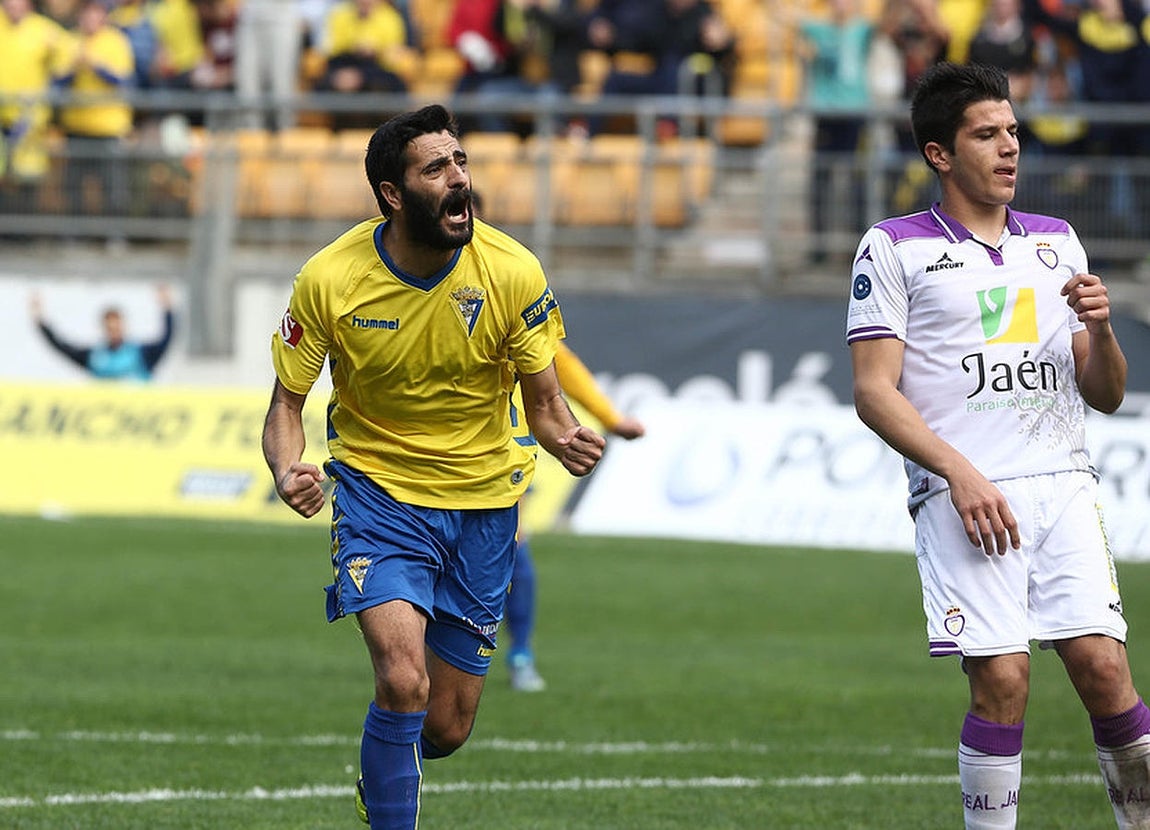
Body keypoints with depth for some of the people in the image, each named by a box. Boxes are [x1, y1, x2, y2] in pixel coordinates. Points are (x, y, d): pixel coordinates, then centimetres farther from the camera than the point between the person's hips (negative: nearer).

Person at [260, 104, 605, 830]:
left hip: (483, 499, 2)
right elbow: (288, 401, -4)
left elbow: (544, 401, -4)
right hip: (379, 491, -2)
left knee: (446, 729, 7)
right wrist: (288, 471, -26)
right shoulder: (329, 280, -15)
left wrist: (566, 438, -27)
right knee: (403, 682, -25)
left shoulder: (512, 272, -13)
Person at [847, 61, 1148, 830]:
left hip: (1064, 484, 3)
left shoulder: (1057, 242, 18)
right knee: (1002, 680, -14)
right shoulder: (893, 248, 5)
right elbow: (875, 391, -1)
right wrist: (960, 472, -13)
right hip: (963, 496, -3)